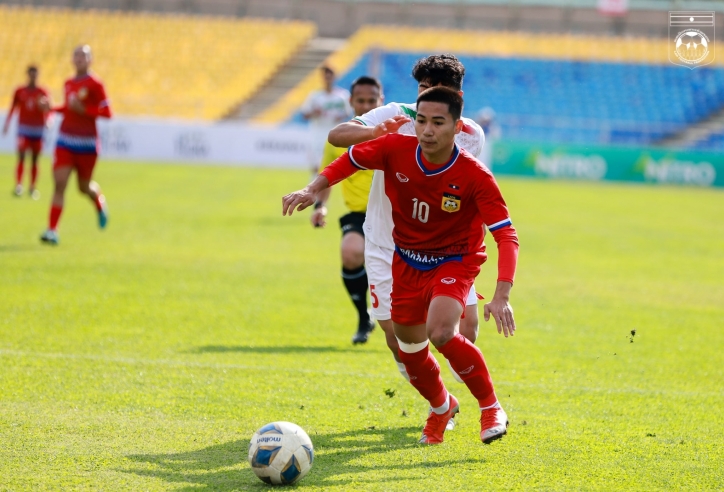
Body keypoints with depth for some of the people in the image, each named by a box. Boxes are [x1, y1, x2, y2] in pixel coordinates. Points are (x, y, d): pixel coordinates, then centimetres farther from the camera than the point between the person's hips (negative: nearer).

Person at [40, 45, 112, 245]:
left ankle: (100, 204, 47)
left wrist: (83, 110, -22)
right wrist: (53, 109, 8)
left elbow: (107, 113, -12)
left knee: (84, 187, 11)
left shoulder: (95, 84, -8)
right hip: (66, 140, 4)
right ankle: (52, 231, -15)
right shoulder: (68, 83, 9)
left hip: (87, 143, -3)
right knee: (59, 183, -12)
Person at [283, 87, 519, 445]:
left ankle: (490, 407, -6)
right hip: (406, 260, 4)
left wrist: (501, 297, -39)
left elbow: (506, 236, -28)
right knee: (410, 348, 11)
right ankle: (441, 407, 45)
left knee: (441, 331, -30)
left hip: (456, 259, -4)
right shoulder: (396, 150, -20)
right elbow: (351, 159, -2)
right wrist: (312, 190, -18)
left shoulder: (475, 176, -27)